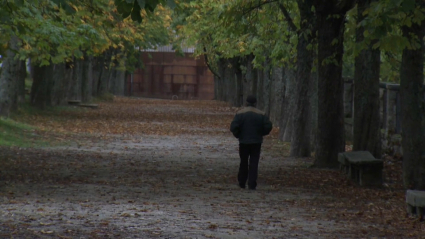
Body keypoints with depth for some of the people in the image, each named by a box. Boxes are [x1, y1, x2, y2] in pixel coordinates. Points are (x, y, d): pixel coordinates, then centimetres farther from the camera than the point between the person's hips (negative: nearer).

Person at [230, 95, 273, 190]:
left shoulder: (240, 113, -5)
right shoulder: (261, 114, -2)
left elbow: (233, 127, -14)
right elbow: (268, 126, -7)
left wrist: (238, 135, 3)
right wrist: (261, 133, 10)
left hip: (244, 142, 0)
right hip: (256, 142, 0)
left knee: (243, 163, 14)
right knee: (254, 163, 1)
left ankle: (242, 183, 20)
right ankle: (252, 185, -7)